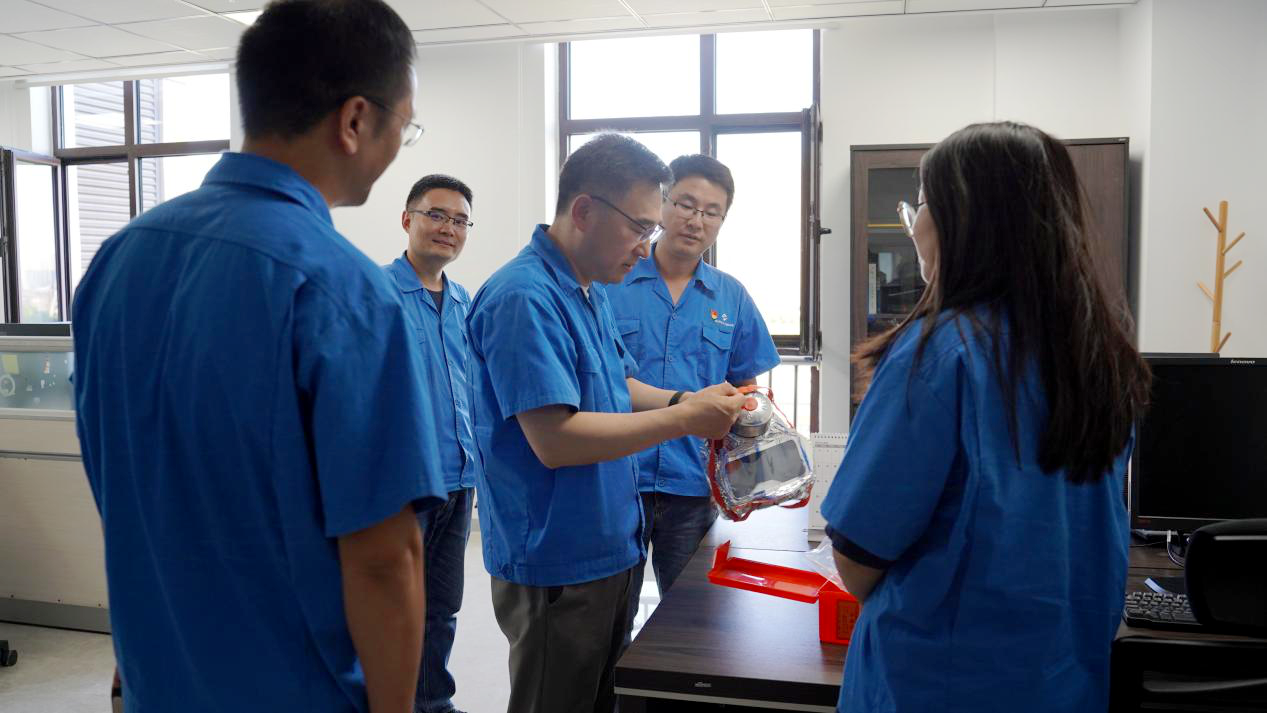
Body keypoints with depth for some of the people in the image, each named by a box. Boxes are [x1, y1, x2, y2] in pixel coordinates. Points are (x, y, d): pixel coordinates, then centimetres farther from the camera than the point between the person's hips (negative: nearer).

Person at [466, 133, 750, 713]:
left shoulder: (593, 292, 9)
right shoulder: (525, 297, -22)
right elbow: (554, 438, -28)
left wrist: (686, 400, 0)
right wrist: (683, 420, -22)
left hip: (608, 548, 9)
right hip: (556, 563, -9)